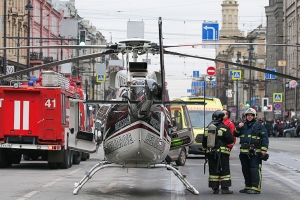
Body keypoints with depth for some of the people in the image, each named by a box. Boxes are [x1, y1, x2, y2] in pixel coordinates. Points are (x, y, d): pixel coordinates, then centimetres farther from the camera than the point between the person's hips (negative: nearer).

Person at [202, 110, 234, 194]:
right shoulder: (224, 128, -8)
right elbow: (230, 140, -9)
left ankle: (215, 188, 7)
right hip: (222, 152, -5)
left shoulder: (207, 128, 9)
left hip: (210, 152, 5)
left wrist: (205, 150, 23)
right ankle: (225, 188, -5)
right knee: (224, 170, 0)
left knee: (213, 170, 8)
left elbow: (204, 141, 14)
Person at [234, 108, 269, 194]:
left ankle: (256, 188, -9)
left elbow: (265, 138, -4)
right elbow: (236, 134, 20)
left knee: (254, 170, -10)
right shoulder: (243, 125, 17)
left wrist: (264, 149, -13)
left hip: (255, 152, -6)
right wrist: (238, 128, 0)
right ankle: (248, 186, 22)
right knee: (245, 170, 12)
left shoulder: (259, 126, 0)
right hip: (244, 152, 6)